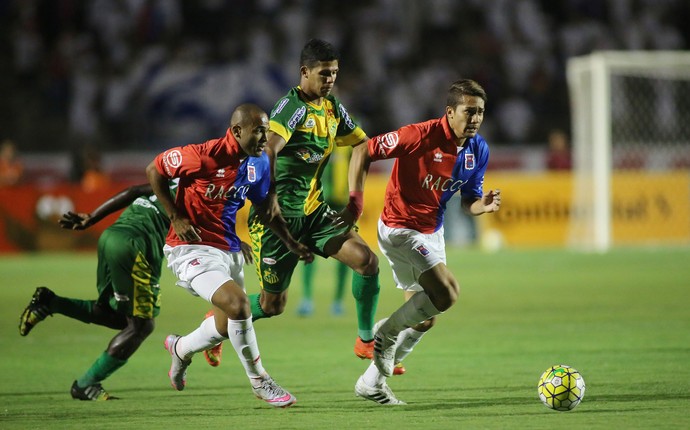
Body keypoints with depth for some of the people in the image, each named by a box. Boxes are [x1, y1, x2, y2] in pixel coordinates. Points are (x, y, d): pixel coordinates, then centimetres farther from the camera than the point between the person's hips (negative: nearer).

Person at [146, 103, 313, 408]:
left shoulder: (258, 163, 1)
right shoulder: (203, 156, -21)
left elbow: (263, 208, 17)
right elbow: (154, 170, -9)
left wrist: (291, 243, 10)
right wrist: (176, 217, -14)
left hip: (228, 249, 8)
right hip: (191, 248, -8)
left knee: (227, 326, 15)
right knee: (238, 304, -25)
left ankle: (180, 349, 48)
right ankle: (260, 383, -8)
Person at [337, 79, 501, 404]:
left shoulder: (478, 150, -1)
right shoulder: (423, 135, -22)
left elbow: (468, 202, 9)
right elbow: (363, 152, -16)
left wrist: (483, 205, -15)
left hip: (432, 233, 8)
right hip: (400, 228, -8)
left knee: (424, 319, 11)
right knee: (447, 292, -22)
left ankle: (372, 382, 25)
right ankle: (385, 334, 0)